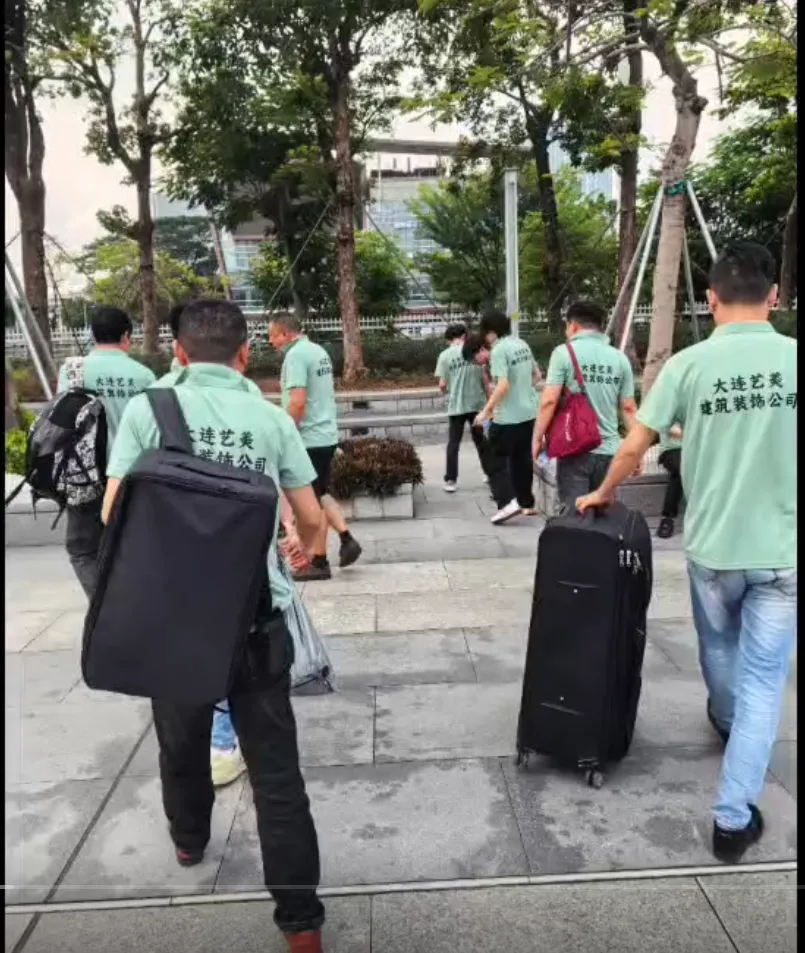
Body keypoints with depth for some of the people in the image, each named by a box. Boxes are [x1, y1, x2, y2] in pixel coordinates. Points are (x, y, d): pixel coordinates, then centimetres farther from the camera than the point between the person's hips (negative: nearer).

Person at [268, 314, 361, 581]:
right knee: (321, 494, 20)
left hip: (308, 439, -9)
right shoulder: (319, 351, 12)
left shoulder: (295, 355, -16)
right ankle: (346, 539, 13)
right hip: (327, 434, 9)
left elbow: (297, 401, -24)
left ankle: (319, 562, 11)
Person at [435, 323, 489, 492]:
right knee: (481, 441, 16)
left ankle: (450, 481, 6)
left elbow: (442, 385, -7)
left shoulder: (445, 355, -5)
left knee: (453, 444, 6)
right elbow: (485, 378, 2)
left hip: (456, 406, -2)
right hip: (477, 403, 2)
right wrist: (488, 398, 14)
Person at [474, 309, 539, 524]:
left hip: (507, 417, -8)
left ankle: (508, 502, -10)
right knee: (522, 459, 17)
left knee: (495, 460, 1)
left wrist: (485, 411, -19)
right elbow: (536, 375, 17)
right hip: (528, 413, 8)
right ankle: (527, 503, 23)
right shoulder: (522, 345, 8)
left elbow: (503, 386, -24)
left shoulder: (498, 350, -17)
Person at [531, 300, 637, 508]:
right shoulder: (620, 358, 6)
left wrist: (537, 438, 1)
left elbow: (549, 401, -10)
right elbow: (628, 408, 6)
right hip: (609, 450, 4)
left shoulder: (564, 352, -4)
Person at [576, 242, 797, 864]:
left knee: (719, 652, 27)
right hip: (782, 549, 0)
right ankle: (734, 816, 13)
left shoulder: (689, 363, -8)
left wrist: (605, 494, 12)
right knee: (763, 680, 9)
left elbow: (634, 447, -6)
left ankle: (729, 728, 54)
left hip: (713, 545, 1)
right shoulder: (793, 357, -6)